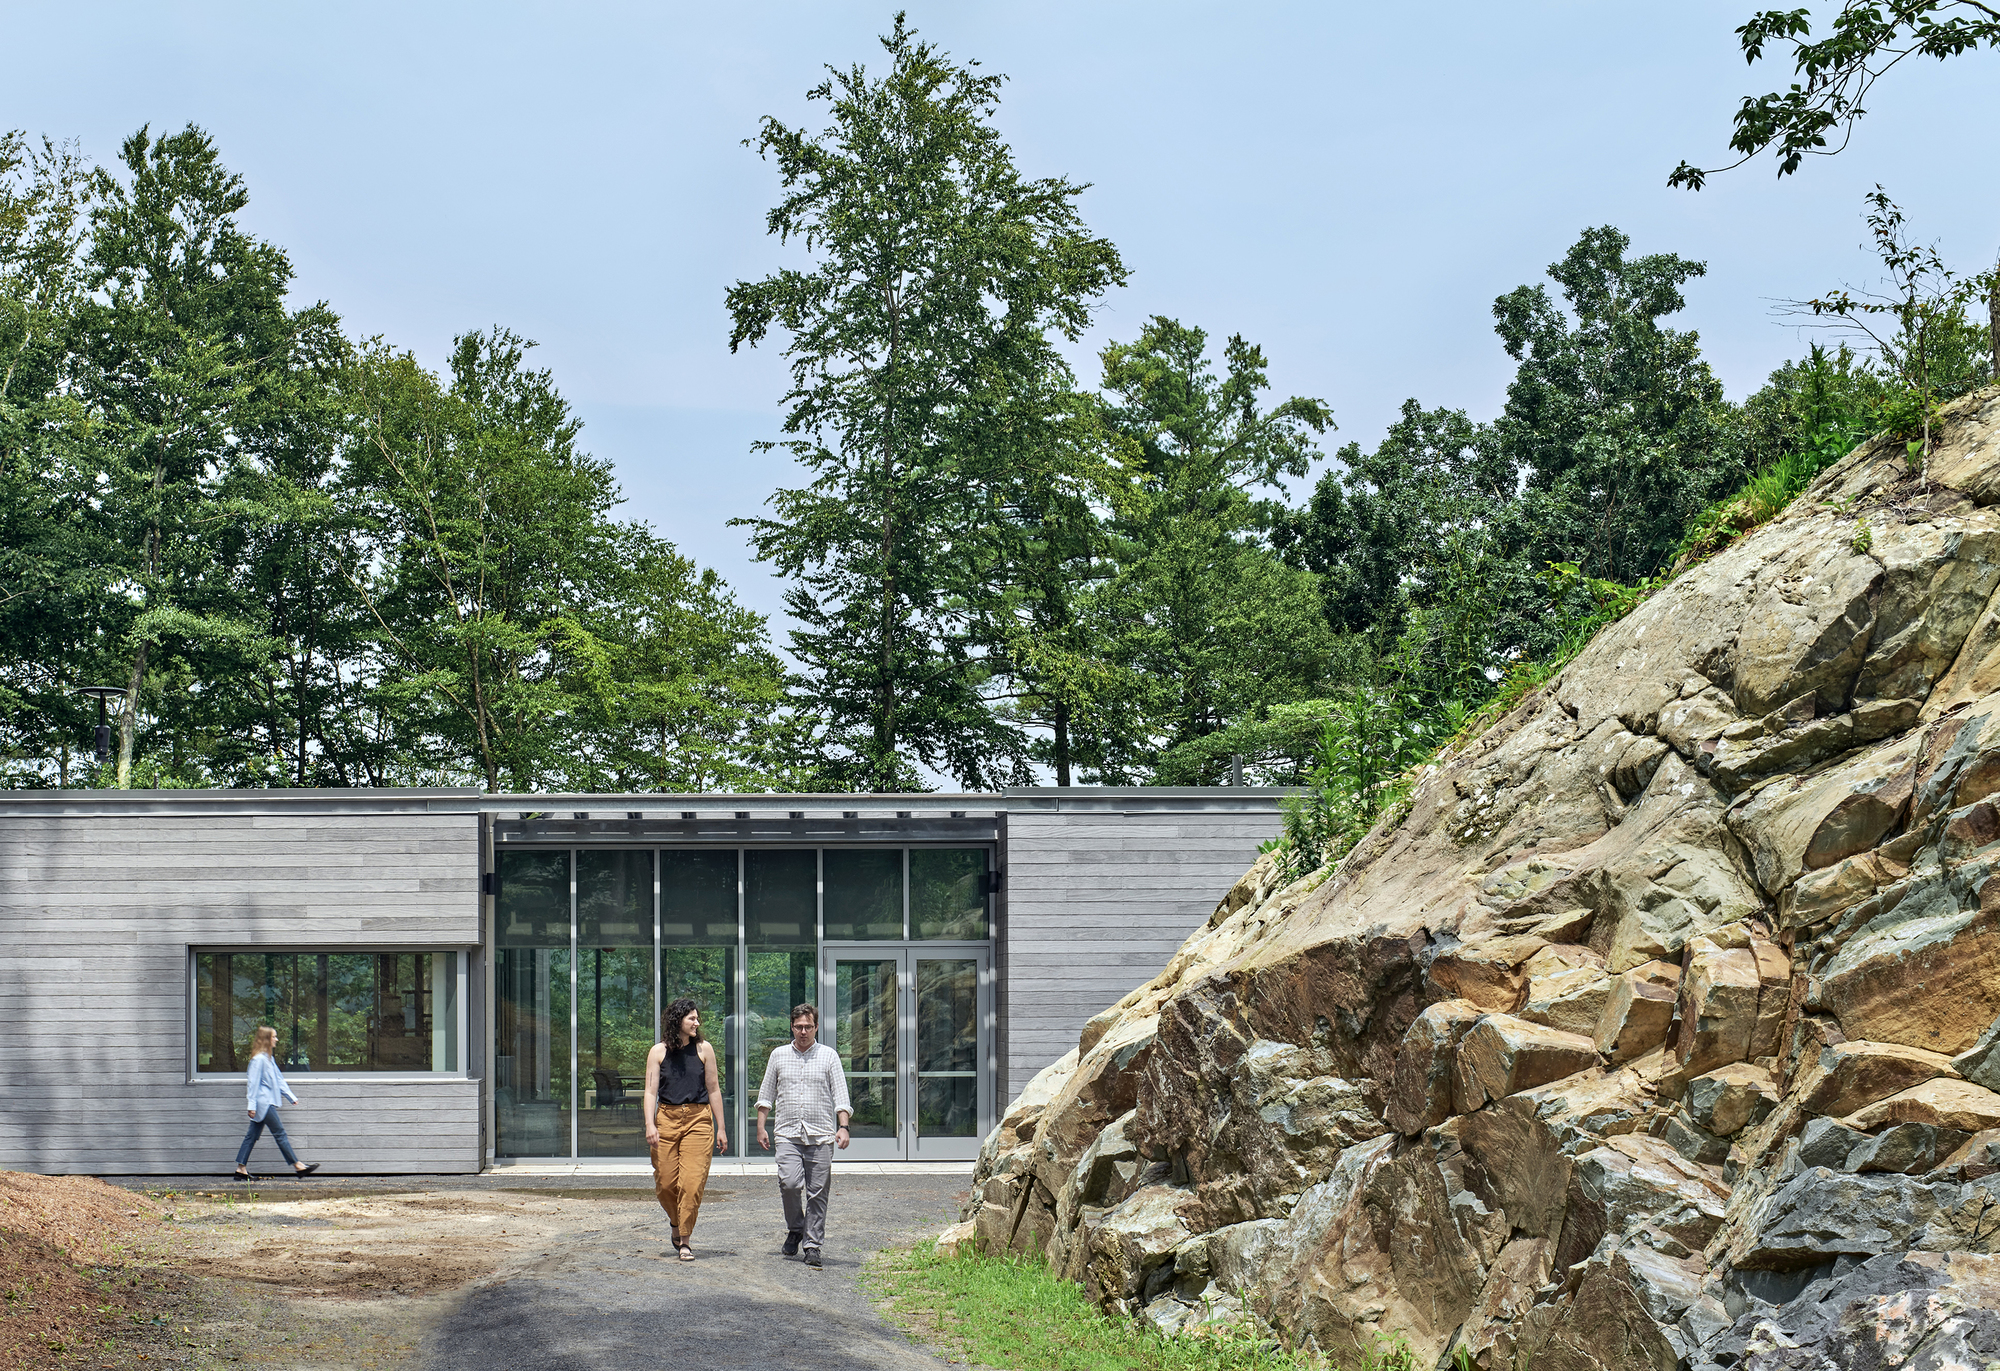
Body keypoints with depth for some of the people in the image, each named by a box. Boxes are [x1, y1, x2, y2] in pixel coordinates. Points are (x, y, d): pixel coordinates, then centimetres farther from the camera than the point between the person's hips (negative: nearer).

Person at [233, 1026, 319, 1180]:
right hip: (263, 1103, -10)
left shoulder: (269, 1058, 16)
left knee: (252, 1136, 9)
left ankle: (241, 1168, 11)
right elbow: (253, 1082, -16)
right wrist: (252, 1105, -17)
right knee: (280, 1133, -7)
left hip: (267, 1103, 10)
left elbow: (278, 1079, 21)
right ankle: (297, 1166, -6)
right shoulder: (258, 1059, -14)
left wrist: (291, 1097, 20)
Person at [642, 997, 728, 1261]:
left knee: (692, 1182, -9)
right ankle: (677, 1225, 29)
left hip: (698, 1120, 0)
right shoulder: (659, 1052, 4)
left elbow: (713, 1090, 10)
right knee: (665, 1182, 1)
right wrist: (650, 1125, -12)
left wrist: (721, 1128, 9)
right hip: (666, 1119, 0)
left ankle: (685, 1239, 0)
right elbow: (651, 1091, 1)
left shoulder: (703, 1050, 5)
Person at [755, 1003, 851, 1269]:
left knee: (817, 1192, -2)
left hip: (820, 1136, -1)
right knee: (789, 1182, -17)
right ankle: (795, 1228, 8)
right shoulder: (779, 1055, 13)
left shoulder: (829, 1056, 7)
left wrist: (843, 1127, -9)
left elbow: (841, 1097, 4)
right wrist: (761, 1127, 11)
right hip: (788, 1134, 1)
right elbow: (766, 1095, 18)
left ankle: (812, 1244, 7)